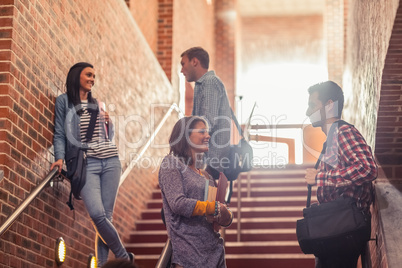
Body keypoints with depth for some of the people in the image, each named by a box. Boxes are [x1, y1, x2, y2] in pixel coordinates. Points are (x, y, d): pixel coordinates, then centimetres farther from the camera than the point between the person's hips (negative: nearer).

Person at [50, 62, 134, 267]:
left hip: (110, 161, 5)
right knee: (97, 214, -19)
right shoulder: (64, 101, 6)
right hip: (86, 163, -5)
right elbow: (60, 134, 1)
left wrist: (108, 122, 8)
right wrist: (60, 158, -13)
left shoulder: (96, 104, 21)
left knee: (107, 215, -3)